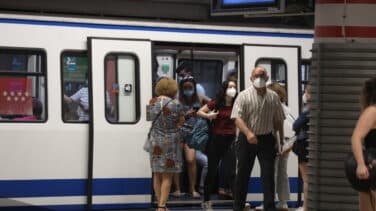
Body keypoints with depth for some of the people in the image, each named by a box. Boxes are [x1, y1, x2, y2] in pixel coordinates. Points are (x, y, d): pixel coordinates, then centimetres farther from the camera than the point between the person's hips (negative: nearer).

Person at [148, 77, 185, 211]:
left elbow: (154, 119, 6)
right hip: (171, 141, -4)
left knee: (157, 175, 14)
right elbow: (181, 122, -4)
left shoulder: (152, 102, 0)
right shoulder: (175, 104, -12)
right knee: (167, 177, 2)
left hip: (155, 141, 4)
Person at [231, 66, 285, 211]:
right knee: (243, 174, 6)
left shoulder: (273, 97, 7)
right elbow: (237, 118, -14)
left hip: (267, 139, 2)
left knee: (268, 174, -3)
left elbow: (278, 120, 13)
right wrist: (248, 133, -29)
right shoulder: (244, 96, -4)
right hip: (247, 139, -2)